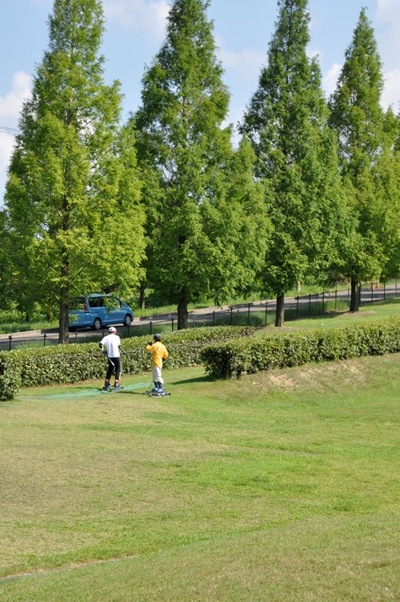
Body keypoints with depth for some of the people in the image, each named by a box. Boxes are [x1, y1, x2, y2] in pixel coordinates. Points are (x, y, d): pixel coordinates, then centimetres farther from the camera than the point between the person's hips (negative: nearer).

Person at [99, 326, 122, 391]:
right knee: (117, 370, 5)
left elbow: (100, 344, -9)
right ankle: (117, 384, 0)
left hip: (109, 356, 3)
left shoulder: (106, 338, 4)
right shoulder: (117, 337, 0)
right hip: (116, 355, -3)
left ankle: (107, 384, 12)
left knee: (109, 370, 14)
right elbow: (119, 346, 2)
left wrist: (103, 350, 7)